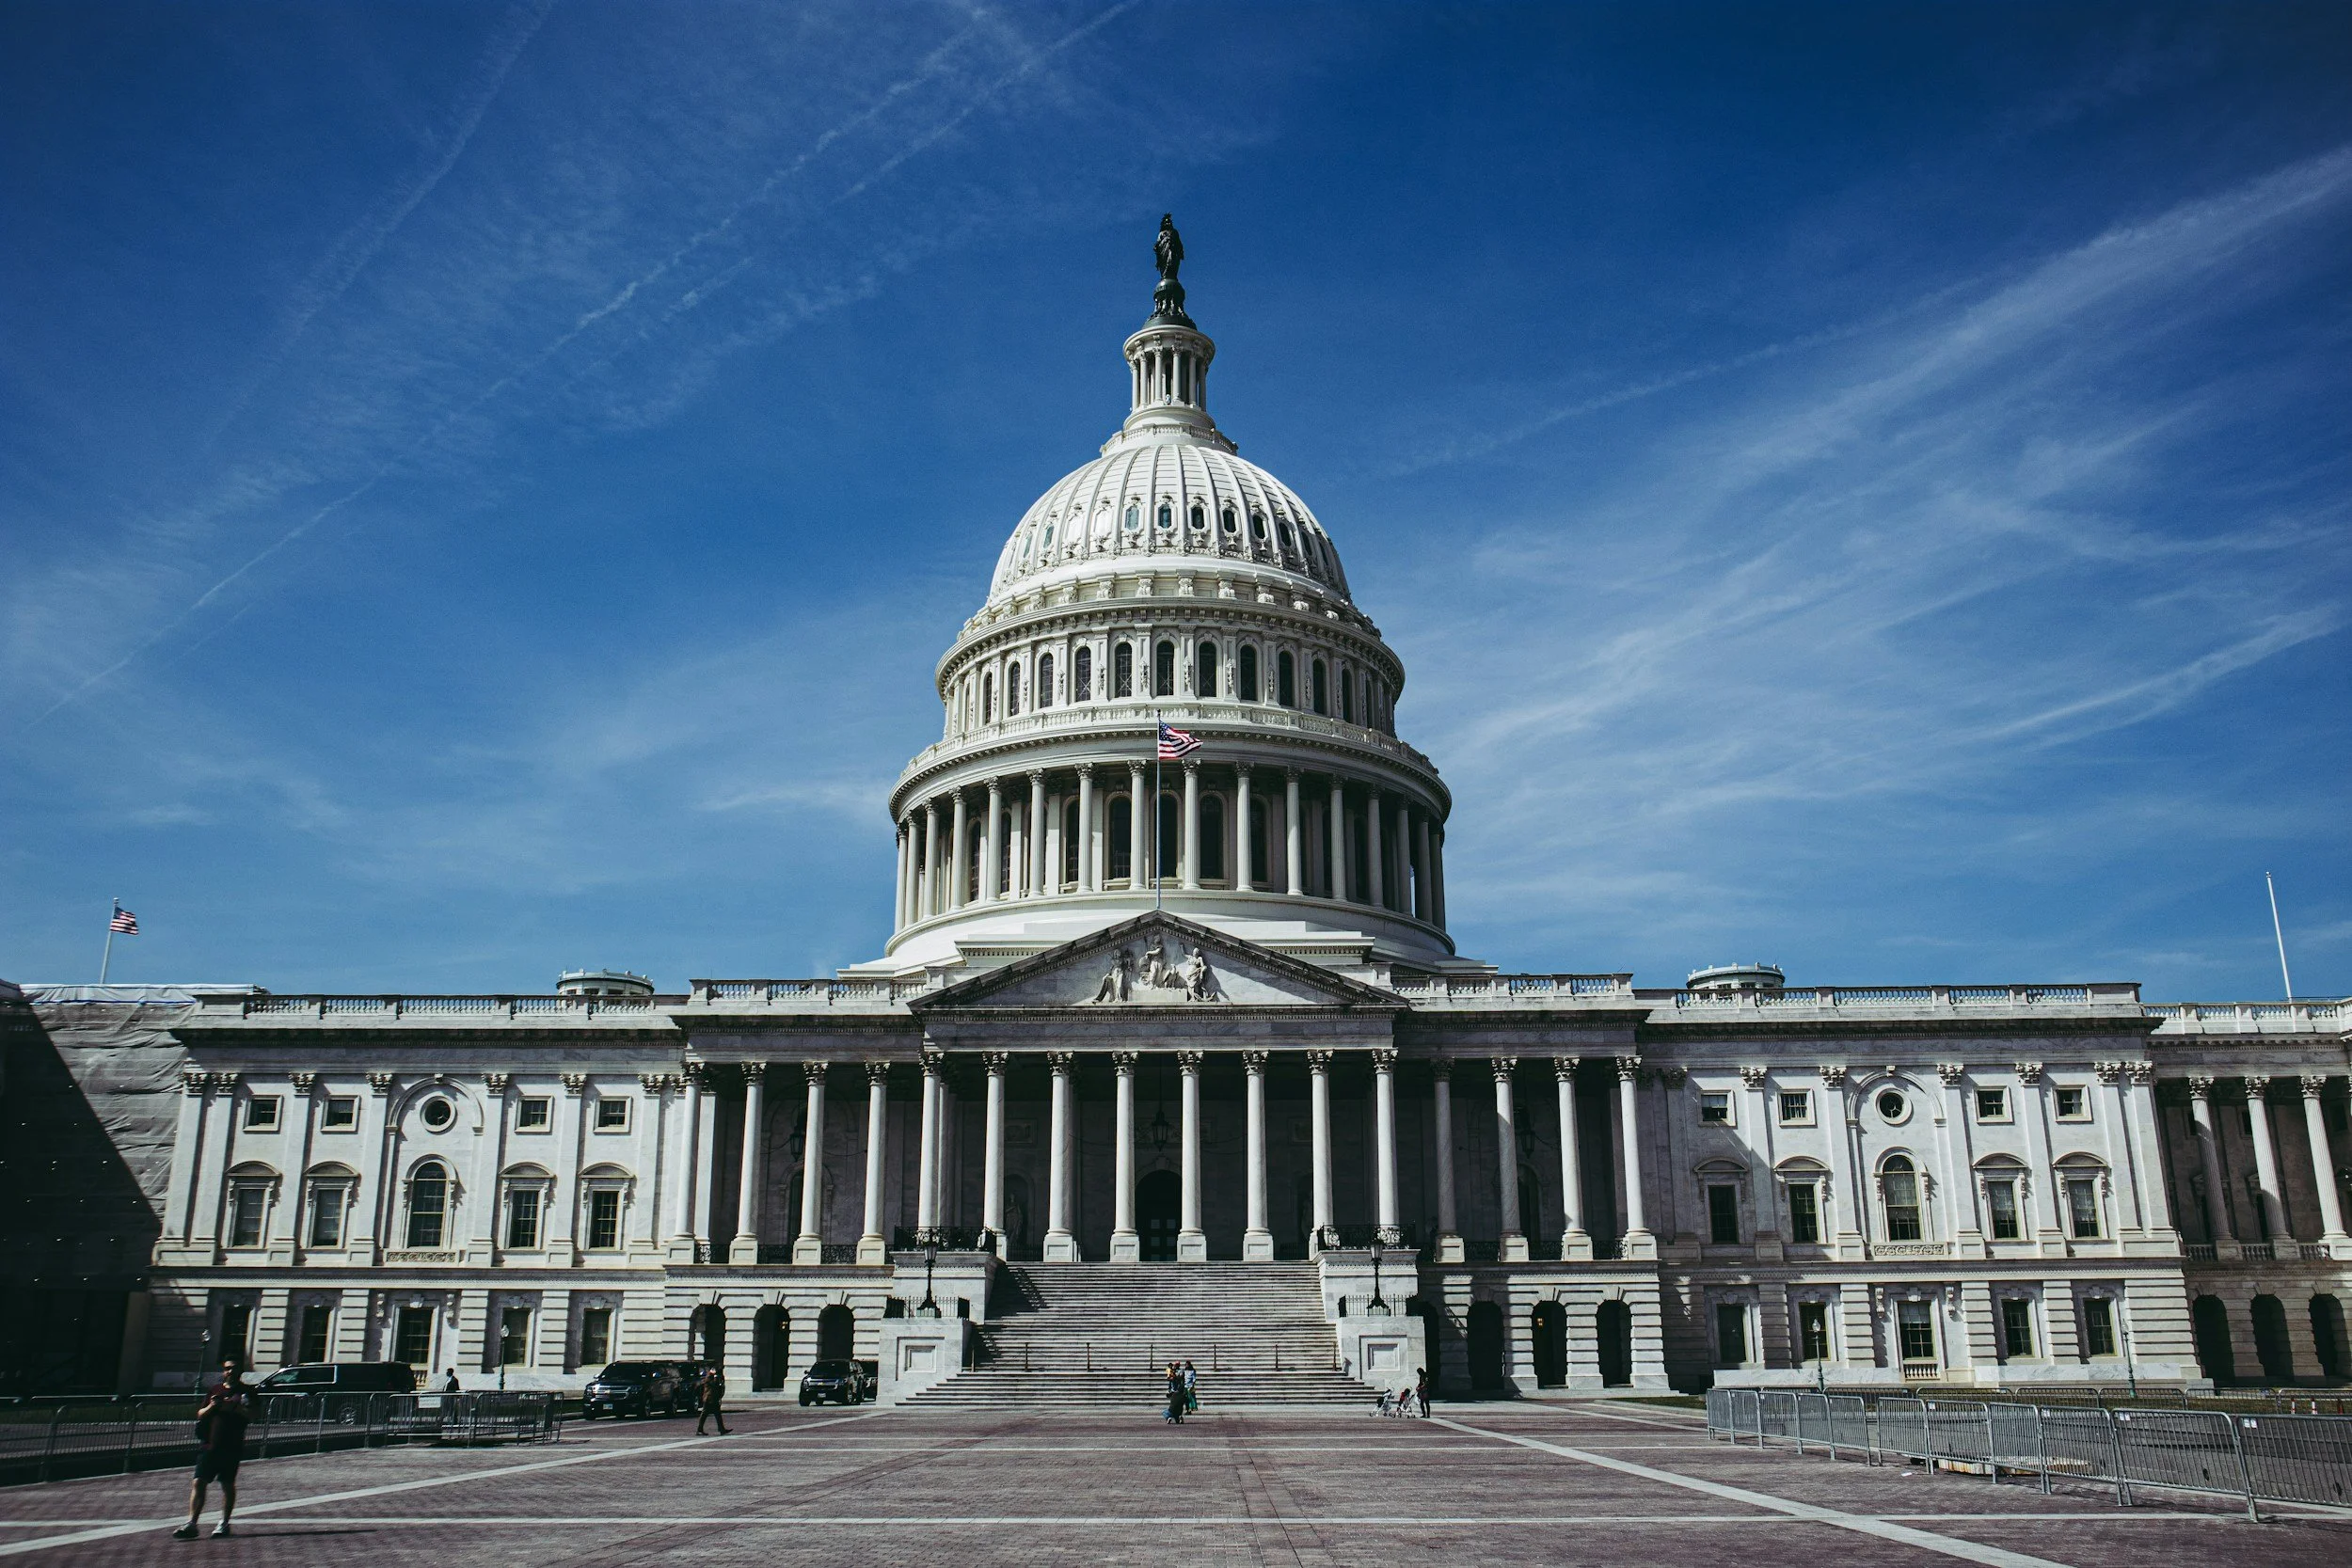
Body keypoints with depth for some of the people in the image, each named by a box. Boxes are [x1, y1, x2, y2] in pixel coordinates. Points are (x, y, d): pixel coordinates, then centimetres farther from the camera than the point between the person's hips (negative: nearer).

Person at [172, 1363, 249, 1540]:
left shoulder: (245, 1391, 4)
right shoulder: (214, 1390, 14)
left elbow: (252, 1415, -5)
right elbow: (200, 1414, 14)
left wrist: (234, 1408, -17)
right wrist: (211, 1407, -6)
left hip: (232, 1446, -3)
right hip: (209, 1444, 3)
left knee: (228, 1484, 5)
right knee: (198, 1483, -5)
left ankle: (224, 1524, 15)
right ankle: (191, 1524, -4)